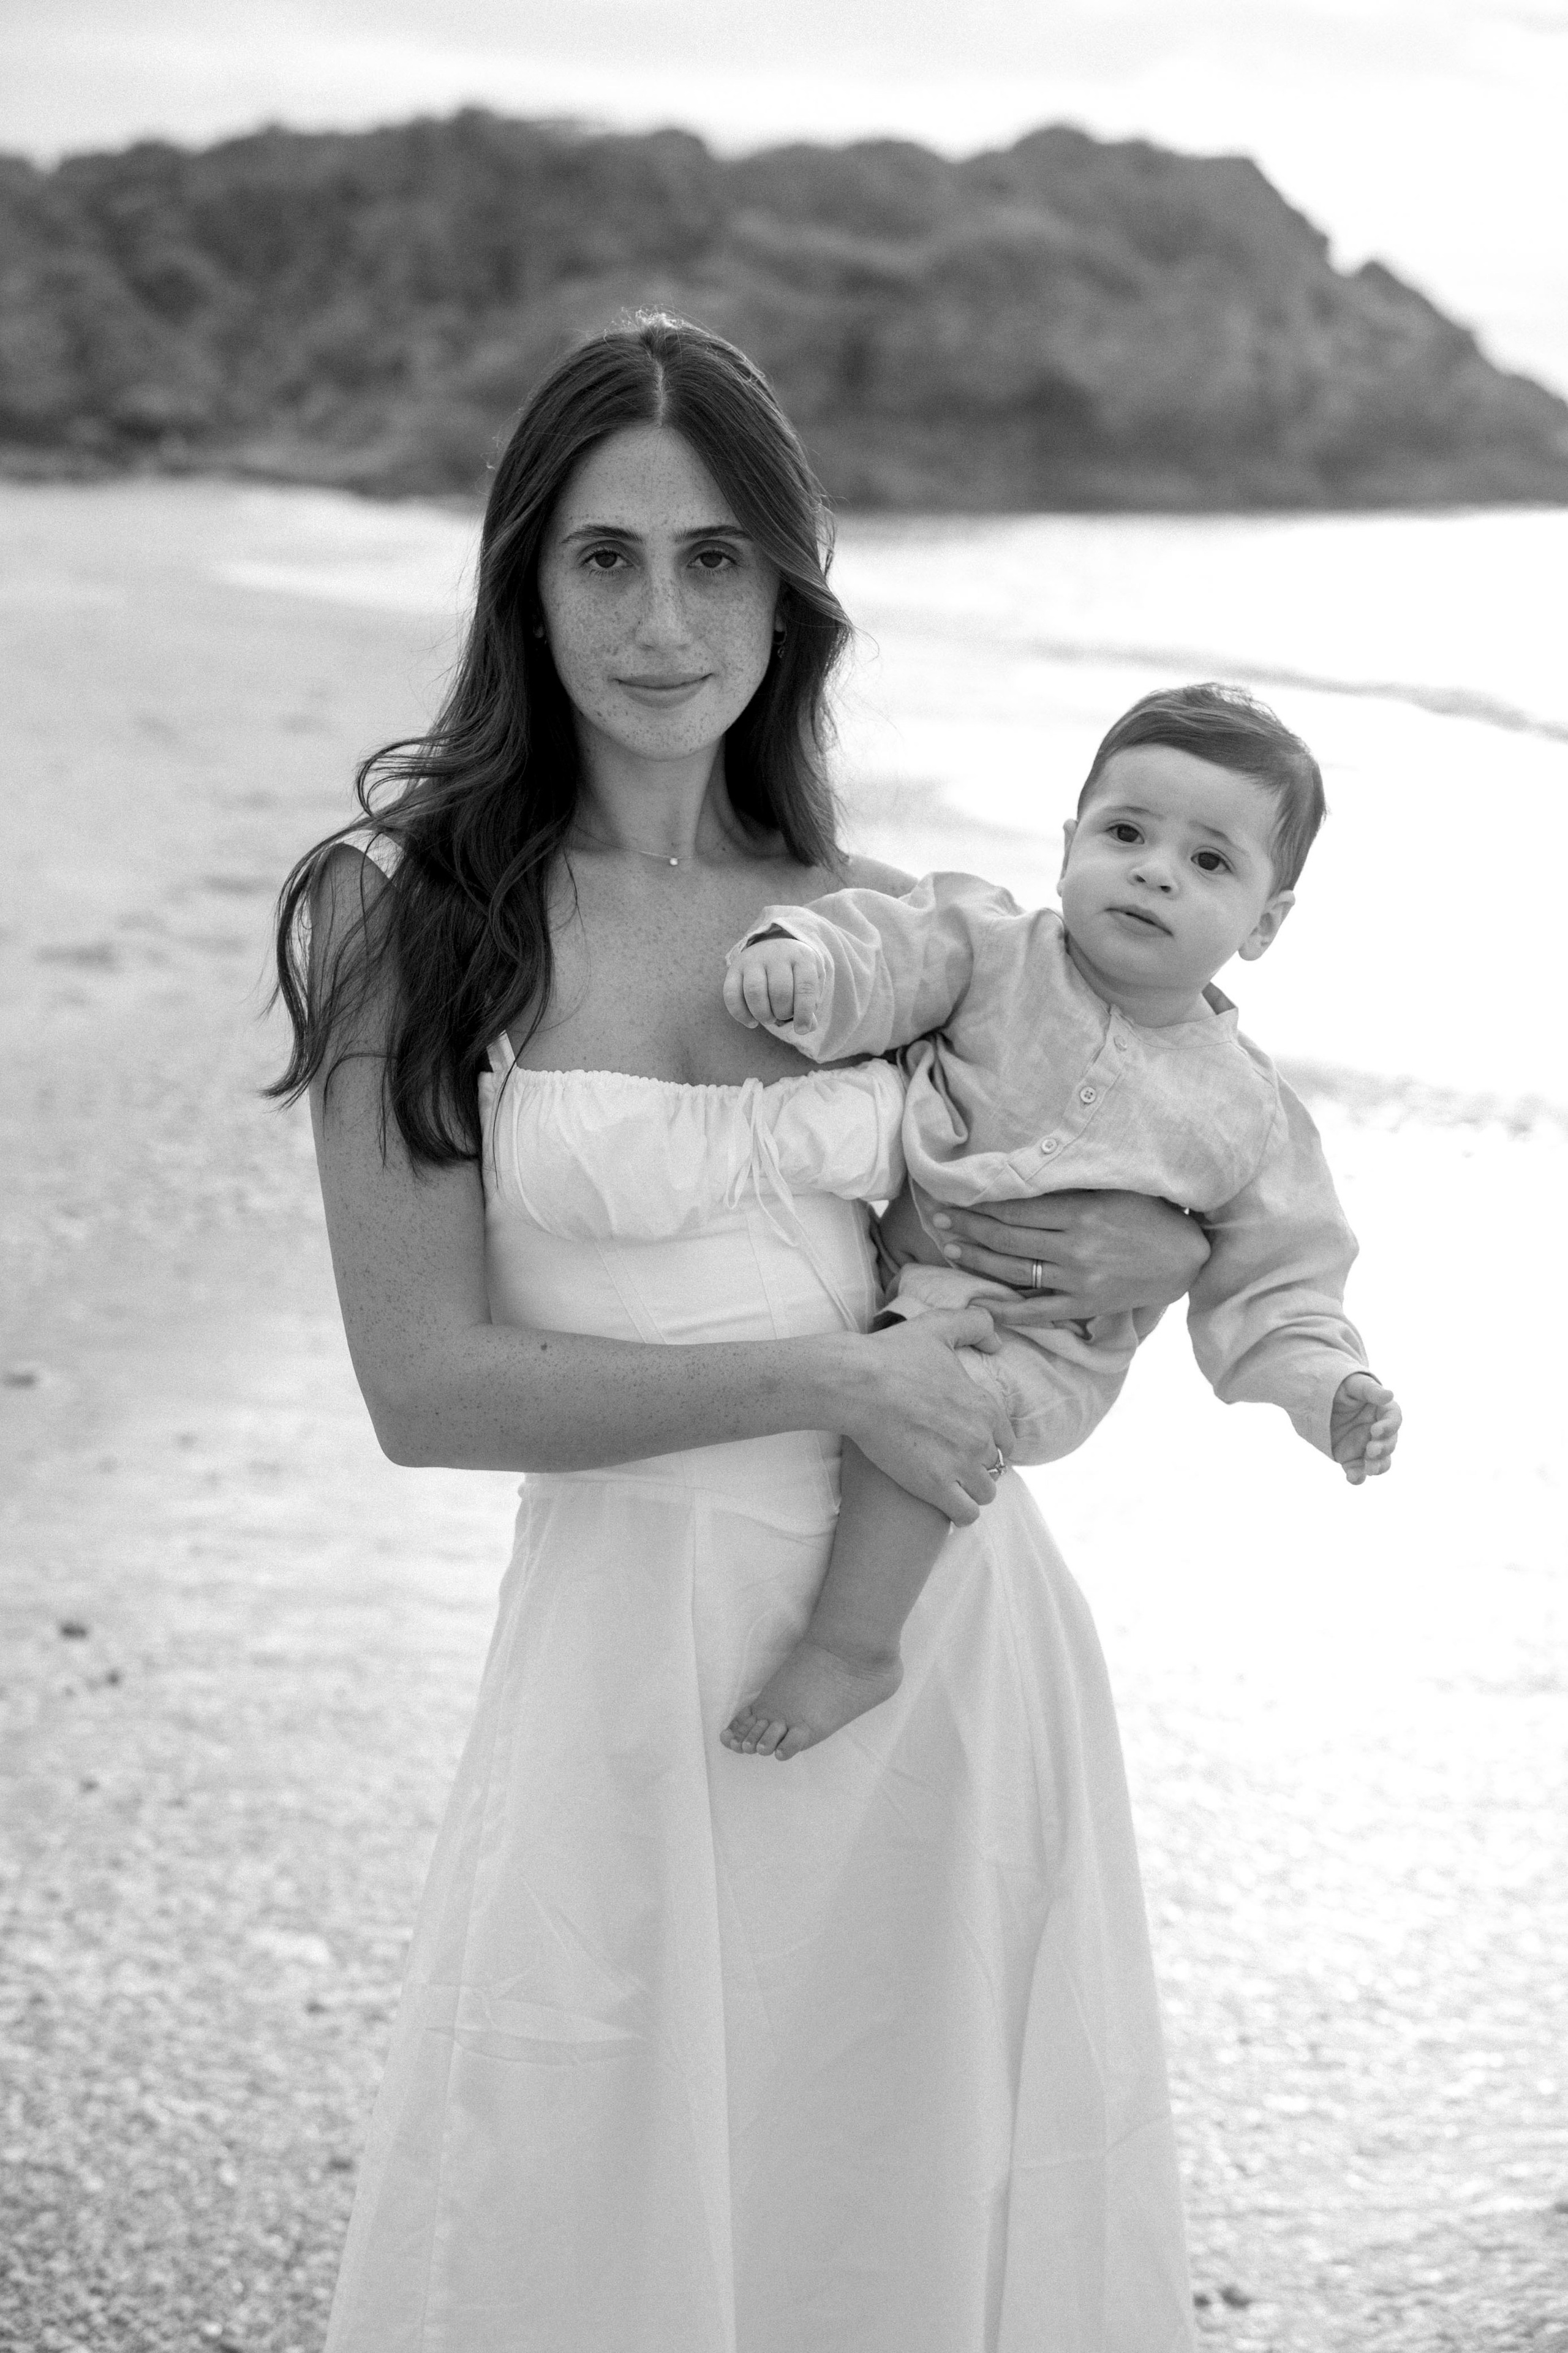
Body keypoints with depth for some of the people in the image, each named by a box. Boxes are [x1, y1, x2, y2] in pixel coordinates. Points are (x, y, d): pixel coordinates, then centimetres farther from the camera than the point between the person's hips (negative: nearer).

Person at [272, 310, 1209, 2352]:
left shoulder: (887, 929, 6)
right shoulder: (410, 916, -5)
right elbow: (426, 1385, -11)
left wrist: (1163, 1251, -3)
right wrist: (827, 1379, -15)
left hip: (963, 1648, 4)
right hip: (647, 1657, -3)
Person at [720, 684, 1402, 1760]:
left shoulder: (1246, 1112, -1)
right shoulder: (999, 953, -1)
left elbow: (1273, 1286, 4)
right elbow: (893, 955, -14)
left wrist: (1332, 1389, -12)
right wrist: (803, 958, -36)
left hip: (1033, 1351, -4)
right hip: (887, 1268, 4)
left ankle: (854, 1642, -19)